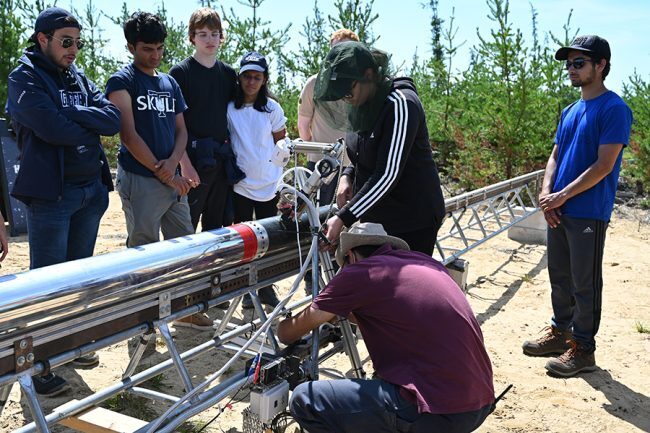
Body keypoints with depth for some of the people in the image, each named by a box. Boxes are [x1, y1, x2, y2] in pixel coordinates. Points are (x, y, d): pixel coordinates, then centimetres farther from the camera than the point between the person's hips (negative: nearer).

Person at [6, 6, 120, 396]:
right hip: (51, 191, -6)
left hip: (92, 189, 7)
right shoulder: (25, 78, -4)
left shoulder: (79, 78, 14)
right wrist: (90, 126, -5)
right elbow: (52, 128, -20)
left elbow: (113, 119, -1)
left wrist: (71, 114, -12)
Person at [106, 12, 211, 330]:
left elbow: (180, 129, 14)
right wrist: (161, 171, -11)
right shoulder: (122, 82, -3)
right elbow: (128, 134, -10)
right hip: (140, 181, -6)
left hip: (173, 179, 6)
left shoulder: (170, 83, 16)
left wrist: (174, 162, -5)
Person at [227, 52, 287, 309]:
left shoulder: (272, 108, 1)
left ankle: (266, 287, 21)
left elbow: (281, 141, 10)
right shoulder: (229, 107, -2)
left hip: (269, 183, 1)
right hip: (240, 184, -1)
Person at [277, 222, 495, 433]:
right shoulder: (426, 261, 13)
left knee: (304, 400, 0)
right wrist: (340, 313, 41)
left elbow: (288, 332, 9)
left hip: (438, 413, -8)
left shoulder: (358, 272, -4)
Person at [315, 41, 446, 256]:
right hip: (376, 215, 8)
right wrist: (347, 175, -1)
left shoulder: (400, 104, -21)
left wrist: (343, 218, -24)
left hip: (412, 217, -8)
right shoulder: (361, 104, 5)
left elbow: (388, 174, -25)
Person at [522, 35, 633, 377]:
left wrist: (562, 196, -15)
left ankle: (583, 348, 13)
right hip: (557, 212, 8)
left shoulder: (614, 109, -10)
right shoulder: (570, 111, 14)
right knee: (559, 278, 16)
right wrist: (546, 194, -3)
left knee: (585, 283, 2)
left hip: (588, 214, -7)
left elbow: (604, 165, -16)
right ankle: (561, 331, 31)